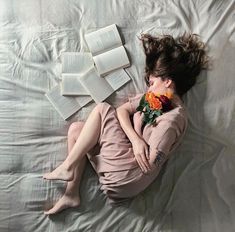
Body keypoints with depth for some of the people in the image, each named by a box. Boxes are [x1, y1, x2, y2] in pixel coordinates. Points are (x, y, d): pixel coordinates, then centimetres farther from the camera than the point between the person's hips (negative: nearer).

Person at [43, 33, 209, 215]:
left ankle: (68, 167, -1)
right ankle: (72, 194, 7)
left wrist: (137, 127, -8)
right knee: (75, 129, 4)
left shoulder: (173, 118, -18)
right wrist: (135, 138, -16)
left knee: (101, 109, -10)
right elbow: (122, 110, 0)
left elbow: (149, 163, -22)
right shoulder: (156, 97, 8)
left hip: (125, 176, -8)